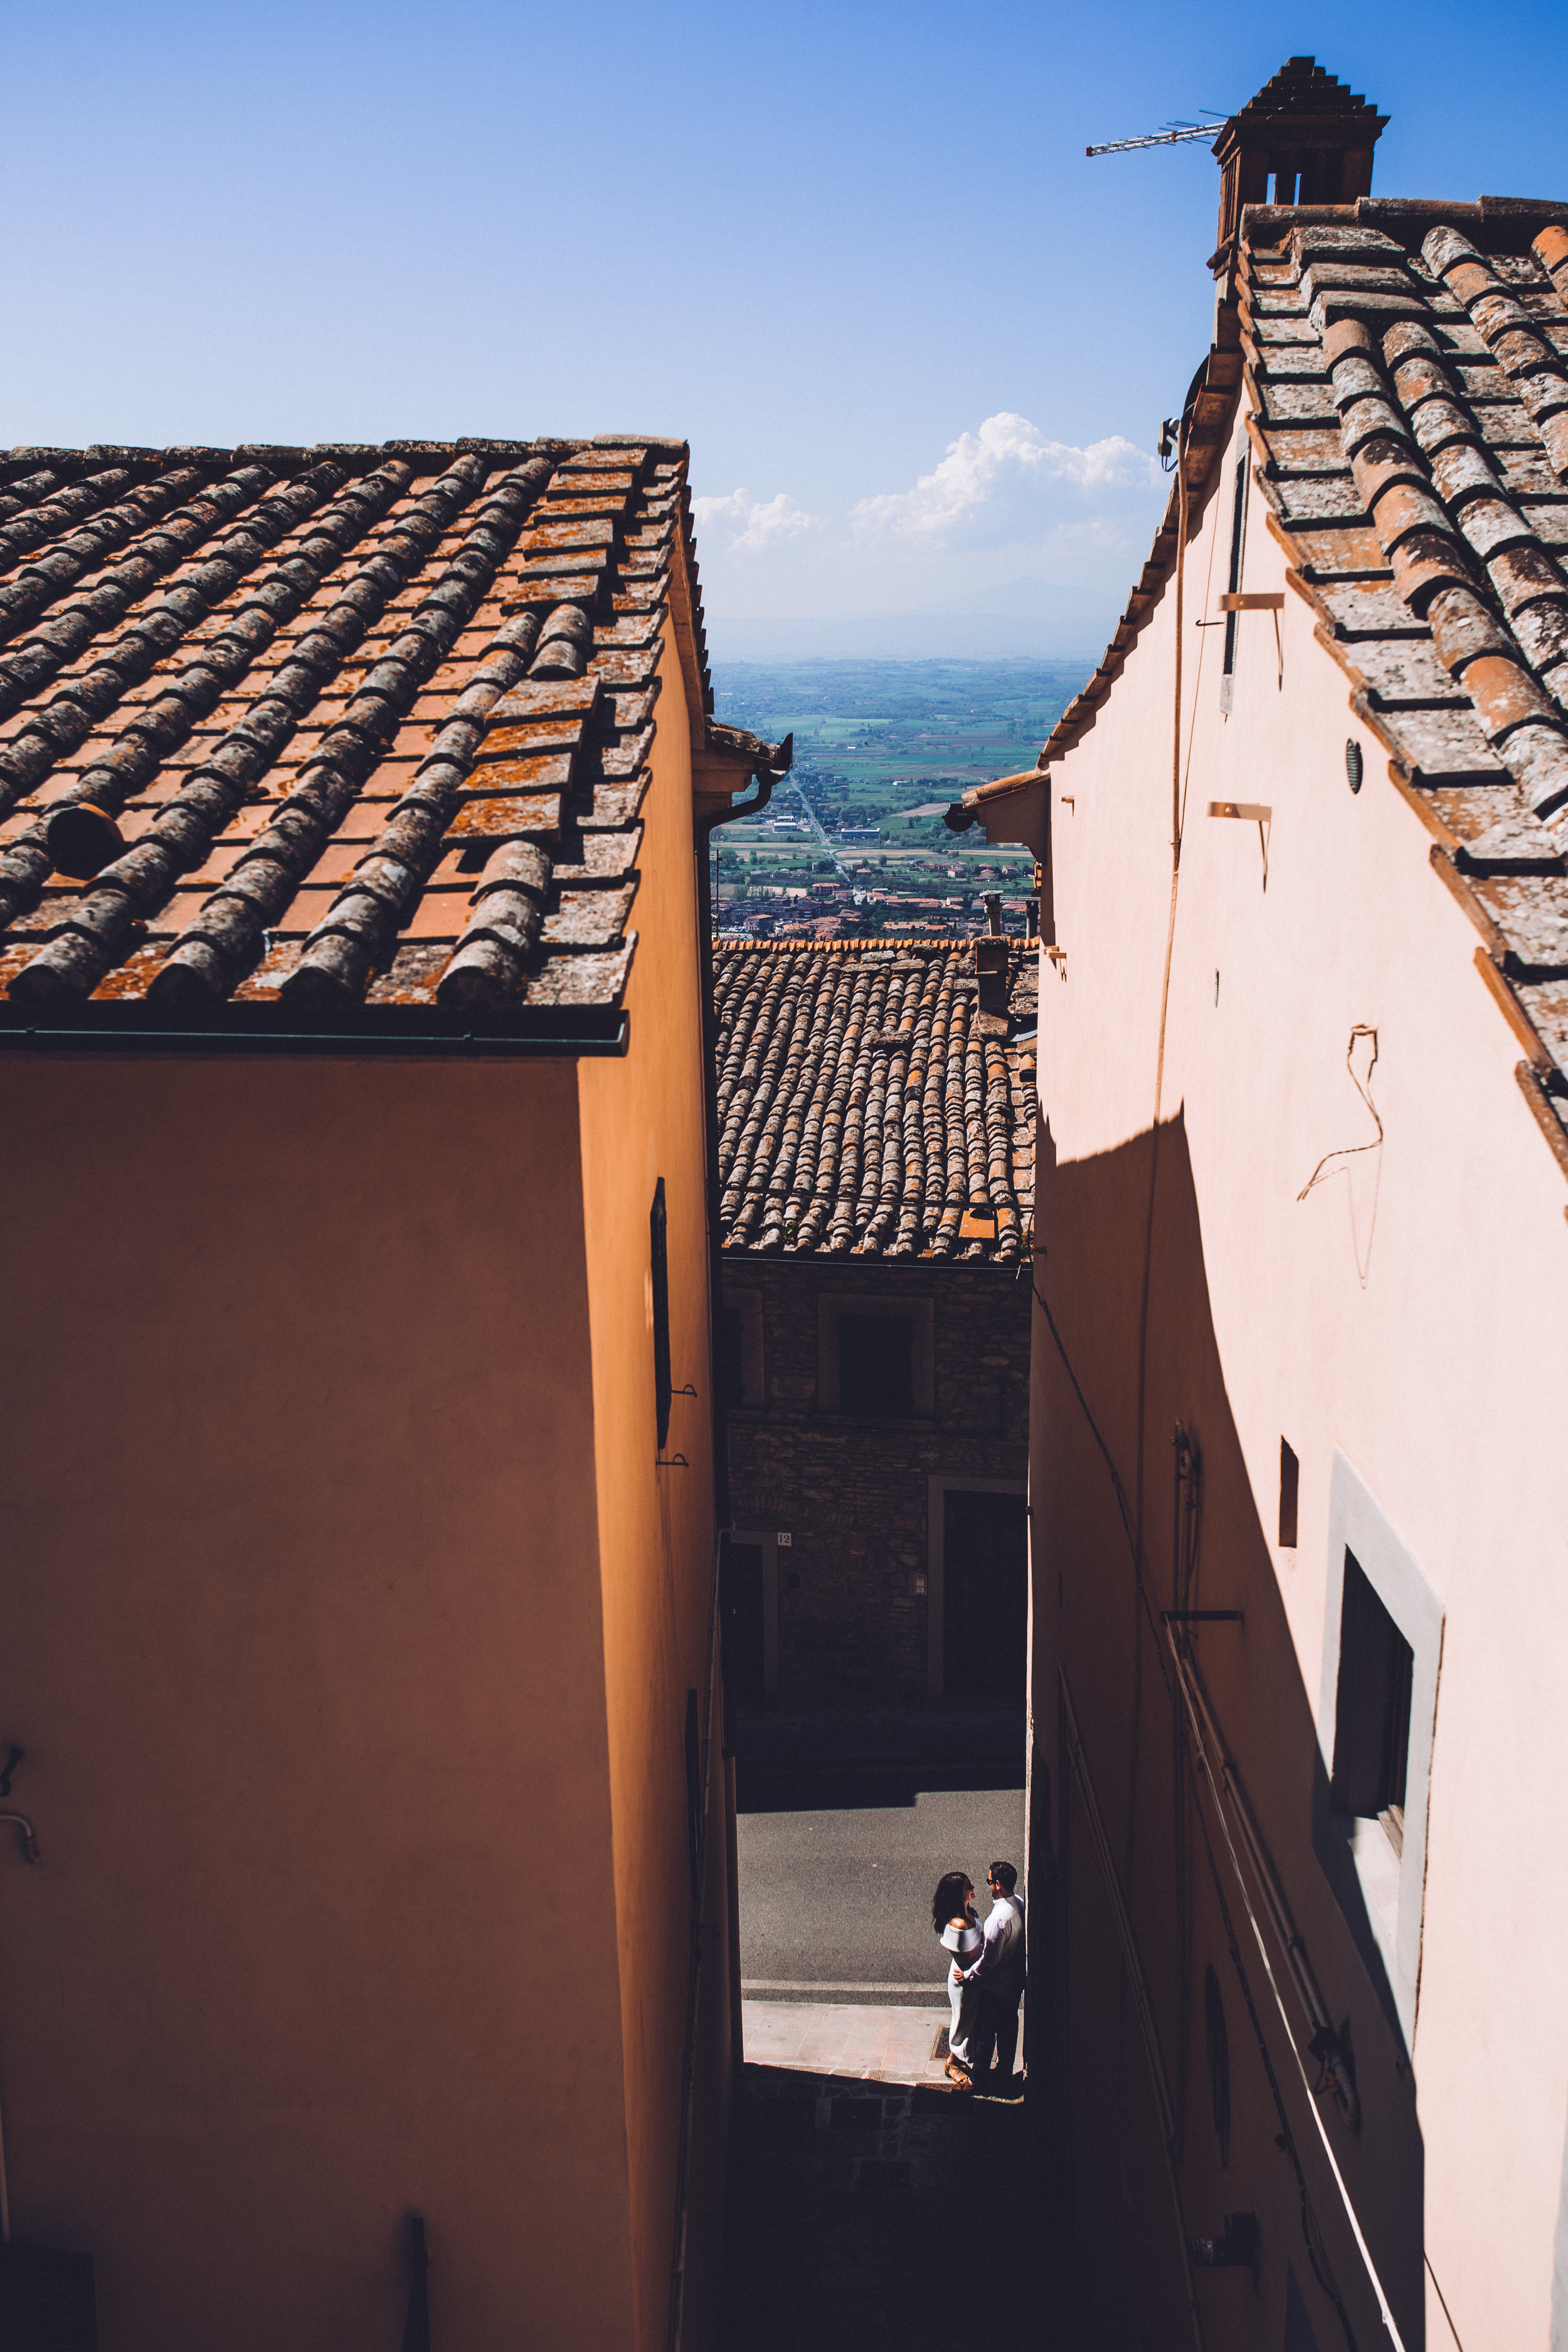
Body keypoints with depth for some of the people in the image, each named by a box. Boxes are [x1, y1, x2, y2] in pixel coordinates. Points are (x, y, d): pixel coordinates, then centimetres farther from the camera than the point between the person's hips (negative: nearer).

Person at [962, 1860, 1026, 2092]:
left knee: (985, 2030, 15)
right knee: (1008, 2028, 22)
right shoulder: (1020, 1904, -9)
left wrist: (967, 1977, -14)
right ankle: (1006, 2074, 37)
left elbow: (988, 1961, -28)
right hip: (1016, 1981, 7)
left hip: (995, 1986, -7)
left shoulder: (1000, 1918, -35)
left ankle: (980, 2073, 32)